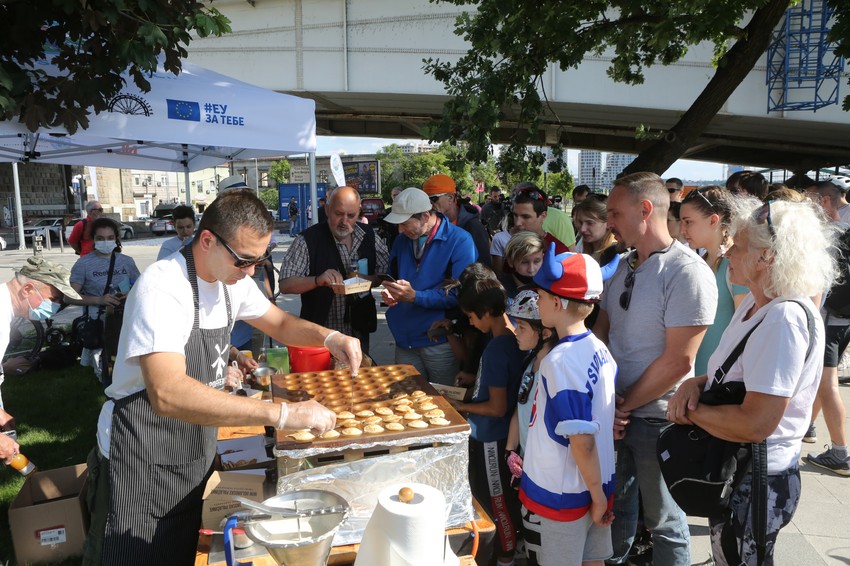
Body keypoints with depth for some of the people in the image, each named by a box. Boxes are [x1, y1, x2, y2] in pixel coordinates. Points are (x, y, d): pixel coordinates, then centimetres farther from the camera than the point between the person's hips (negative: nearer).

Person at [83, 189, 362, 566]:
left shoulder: (232, 279, -3)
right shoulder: (163, 288, -29)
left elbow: (280, 324, 10)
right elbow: (167, 394, -42)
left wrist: (329, 337, -12)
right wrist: (282, 414, -45)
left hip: (196, 452, 7)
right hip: (142, 459, -7)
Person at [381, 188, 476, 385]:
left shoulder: (460, 241, -11)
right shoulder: (402, 241, 9)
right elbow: (391, 277, 20)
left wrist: (415, 296, -24)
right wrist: (388, 293, -4)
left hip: (440, 344, -5)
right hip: (405, 341, 5)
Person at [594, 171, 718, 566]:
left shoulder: (687, 273, -18)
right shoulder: (623, 267, 6)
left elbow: (677, 362, -21)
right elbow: (601, 331, 9)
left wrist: (623, 407, -12)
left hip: (656, 418, -7)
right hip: (614, 413, 7)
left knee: (662, 519, 12)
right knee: (615, 503, 22)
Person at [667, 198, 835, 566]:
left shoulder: (785, 319, -26)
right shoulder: (755, 303, 4)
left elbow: (756, 424, -30)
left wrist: (690, 411, -17)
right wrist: (695, 384, -6)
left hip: (756, 482, -9)